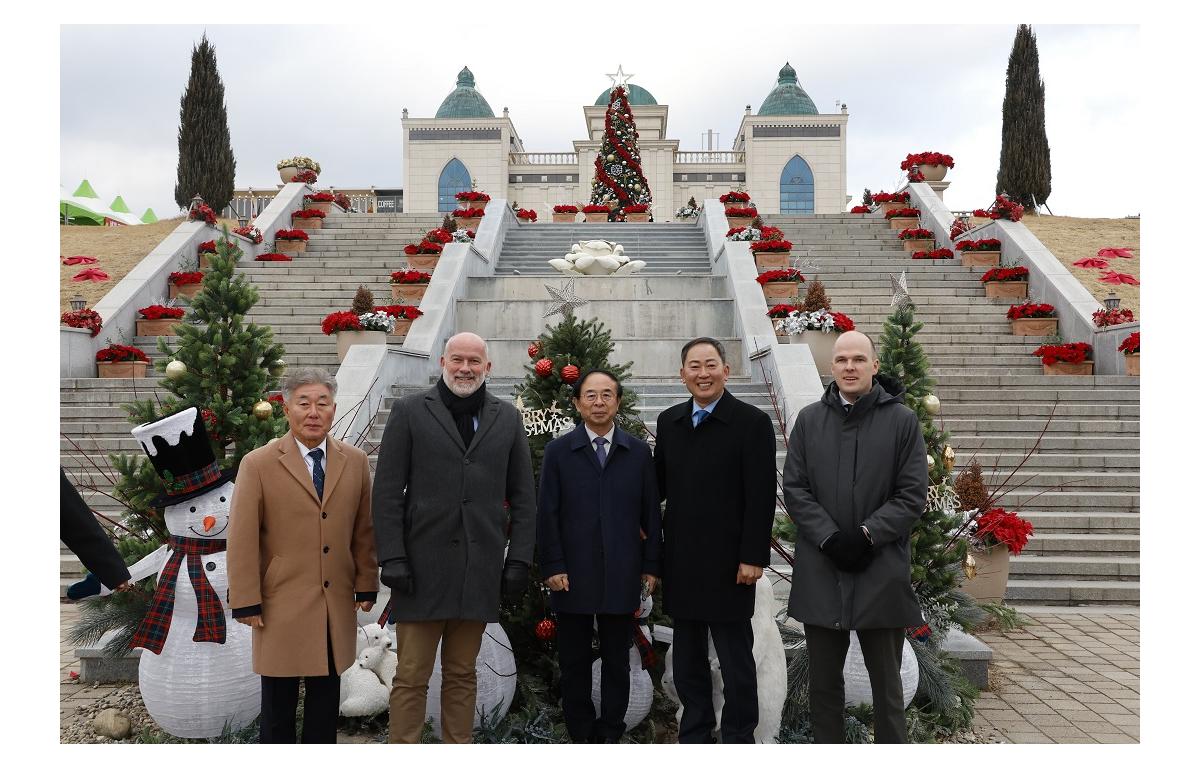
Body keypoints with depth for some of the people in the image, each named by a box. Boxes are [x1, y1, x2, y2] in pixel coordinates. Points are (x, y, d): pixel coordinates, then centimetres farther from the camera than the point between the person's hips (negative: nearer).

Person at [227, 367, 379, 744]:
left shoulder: (355, 462, 4)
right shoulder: (258, 465, -6)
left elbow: (364, 529, 9)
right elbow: (242, 540, -6)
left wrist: (367, 585, 8)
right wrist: (247, 602, -8)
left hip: (337, 606, 3)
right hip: (281, 607, -3)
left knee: (326, 694, 12)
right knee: (279, 699, 9)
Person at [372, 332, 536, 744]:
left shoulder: (507, 418, 10)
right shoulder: (410, 411, 2)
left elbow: (522, 496, 10)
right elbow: (387, 492, -1)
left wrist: (519, 558, 2)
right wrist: (392, 557, -8)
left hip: (480, 568, 2)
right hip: (423, 566, -2)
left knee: (462, 675, 11)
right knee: (411, 677, 3)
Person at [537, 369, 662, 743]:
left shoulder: (639, 452, 5)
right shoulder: (558, 451, 3)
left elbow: (650, 513, 7)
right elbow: (547, 513, 1)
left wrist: (651, 566, 4)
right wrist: (552, 567, -5)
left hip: (621, 576, 1)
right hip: (573, 575, 0)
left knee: (617, 660, 10)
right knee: (574, 660, 9)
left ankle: (611, 734, 23)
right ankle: (581, 734, 22)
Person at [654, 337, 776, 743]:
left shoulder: (753, 422, -8)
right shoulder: (668, 421, 8)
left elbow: (761, 497, -11)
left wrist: (753, 557, -14)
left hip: (728, 564, -5)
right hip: (681, 561, 5)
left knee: (735, 656, 6)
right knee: (687, 656, 15)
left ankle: (739, 737, 20)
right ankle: (694, 733, 29)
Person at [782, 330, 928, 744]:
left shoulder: (902, 420, -1)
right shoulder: (809, 419, 5)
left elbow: (912, 494, -3)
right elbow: (794, 488, 2)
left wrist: (866, 535, -14)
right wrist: (830, 538, -10)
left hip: (881, 572, -2)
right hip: (820, 572, 2)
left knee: (886, 683, 9)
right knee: (823, 682, 13)